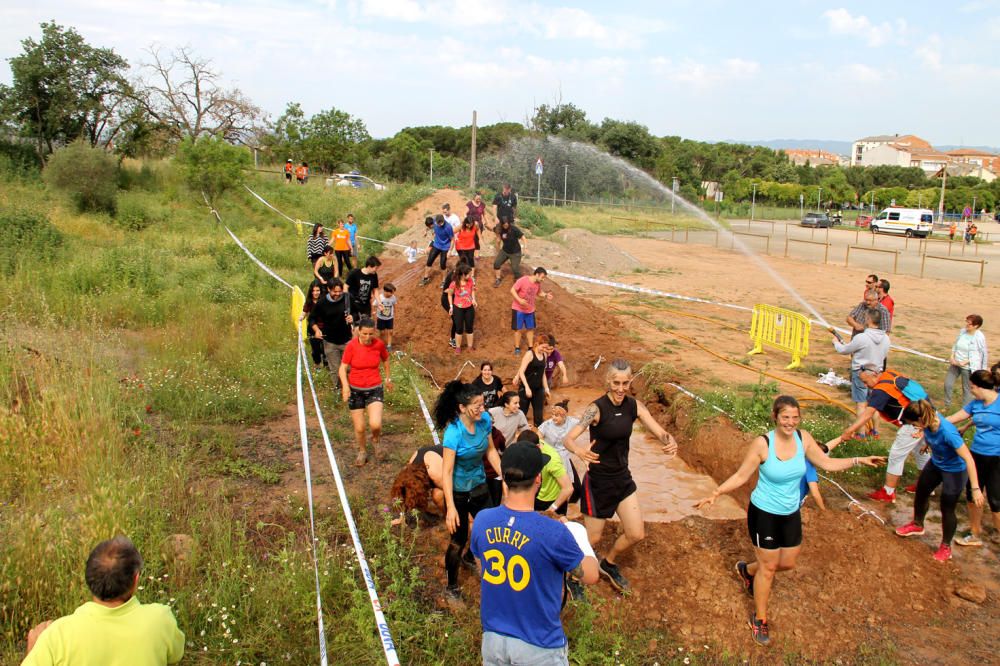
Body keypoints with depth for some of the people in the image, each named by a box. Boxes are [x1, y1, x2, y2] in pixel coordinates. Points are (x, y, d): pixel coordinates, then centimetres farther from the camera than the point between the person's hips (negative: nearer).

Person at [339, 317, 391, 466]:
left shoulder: (379, 344, -9)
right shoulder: (351, 346, -14)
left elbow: (385, 359, 12)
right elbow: (343, 367, -10)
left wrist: (388, 377, 21)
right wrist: (345, 385, -26)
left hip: (375, 389, 0)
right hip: (355, 390, 0)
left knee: (375, 424, -18)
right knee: (359, 428, 6)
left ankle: (376, 439, 19)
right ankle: (362, 452, 35)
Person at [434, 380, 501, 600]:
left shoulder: (485, 420, -13)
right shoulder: (453, 432, -29)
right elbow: (446, 472, -27)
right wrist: (451, 508, -28)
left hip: (479, 486, 6)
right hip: (458, 491, -6)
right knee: (458, 540, 7)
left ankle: (470, 556, 47)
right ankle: (451, 587, 29)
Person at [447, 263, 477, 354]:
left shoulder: (471, 281, -13)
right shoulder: (454, 283, -22)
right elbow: (450, 295, -6)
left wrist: (473, 299, -6)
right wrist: (451, 306, -6)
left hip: (469, 308, 3)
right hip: (458, 308, -3)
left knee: (469, 328, 12)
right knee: (459, 328, 6)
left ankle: (470, 346, 30)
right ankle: (458, 347, 25)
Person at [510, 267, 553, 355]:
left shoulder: (538, 283, -3)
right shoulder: (523, 280, -23)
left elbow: (539, 293, 15)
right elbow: (512, 290, -20)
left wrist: (546, 295, -6)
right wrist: (519, 300, -32)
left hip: (530, 310, 6)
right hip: (518, 309, -6)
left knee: (531, 329, 11)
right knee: (518, 329, 3)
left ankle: (531, 347, 23)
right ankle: (517, 348, 16)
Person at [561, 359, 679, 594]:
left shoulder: (635, 406, -6)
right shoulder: (597, 408, -23)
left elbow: (660, 433, -8)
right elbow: (567, 439, -31)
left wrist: (671, 441, -32)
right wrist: (579, 451, -54)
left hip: (623, 478, 5)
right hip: (598, 481, -5)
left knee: (636, 534, 9)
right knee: (592, 538, 5)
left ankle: (609, 563, 38)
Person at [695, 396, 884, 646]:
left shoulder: (803, 438, -10)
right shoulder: (762, 444, -24)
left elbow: (827, 463, 4)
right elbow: (741, 476, -16)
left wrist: (859, 461, -3)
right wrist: (715, 494, -26)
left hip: (791, 513, 6)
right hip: (764, 513, -6)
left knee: (787, 563, 19)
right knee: (768, 567, 8)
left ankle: (747, 570, 49)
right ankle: (759, 619, 31)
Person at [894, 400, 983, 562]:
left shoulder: (947, 432, -40)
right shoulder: (929, 420, -21)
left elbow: (968, 459, -36)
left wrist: (976, 489, -35)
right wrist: (927, 442, 23)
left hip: (954, 471, -8)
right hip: (936, 464, 8)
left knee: (947, 508, 5)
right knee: (921, 492, 23)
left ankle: (946, 547, 27)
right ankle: (917, 525, 50)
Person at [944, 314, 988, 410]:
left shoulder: (979, 337, -18)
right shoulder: (962, 331, -1)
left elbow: (984, 354, -12)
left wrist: (965, 362, -18)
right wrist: (952, 356, -4)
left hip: (969, 367, -6)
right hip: (955, 363, 6)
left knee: (967, 388, 6)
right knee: (948, 384, 9)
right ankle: (946, 406, 28)